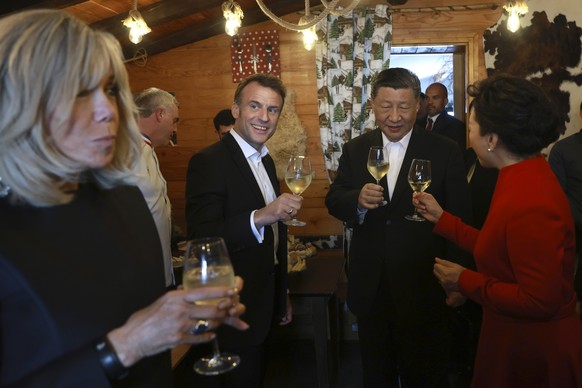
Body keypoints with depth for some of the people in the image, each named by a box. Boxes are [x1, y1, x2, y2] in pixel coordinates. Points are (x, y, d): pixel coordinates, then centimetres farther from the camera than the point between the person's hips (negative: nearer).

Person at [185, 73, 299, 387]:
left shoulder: (265, 160, 8)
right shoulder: (208, 162, -20)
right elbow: (200, 238, -27)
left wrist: (282, 294, 18)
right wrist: (259, 217, -40)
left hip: (266, 300, 8)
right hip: (237, 307, -8)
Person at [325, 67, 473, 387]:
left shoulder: (445, 152, -8)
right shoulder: (355, 150, 2)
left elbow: (460, 220, -7)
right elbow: (333, 201, -1)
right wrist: (358, 200, -23)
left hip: (423, 288, -3)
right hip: (370, 287, 3)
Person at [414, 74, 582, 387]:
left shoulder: (530, 203, -29)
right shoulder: (525, 178, 0)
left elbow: (539, 301, -28)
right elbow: (500, 249, 5)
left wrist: (465, 281, -18)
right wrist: (440, 217, 8)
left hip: (534, 351, -8)